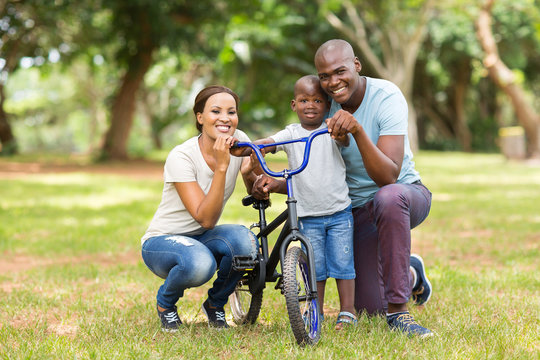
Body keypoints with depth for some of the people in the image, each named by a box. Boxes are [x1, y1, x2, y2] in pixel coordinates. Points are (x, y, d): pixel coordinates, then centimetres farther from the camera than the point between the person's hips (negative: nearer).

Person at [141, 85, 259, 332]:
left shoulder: (238, 141, -7)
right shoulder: (181, 157, -23)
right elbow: (205, 218, -29)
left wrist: (248, 173, -21)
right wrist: (221, 166, -36)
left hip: (202, 239, 5)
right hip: (162, 242, -5)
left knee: (244, 240, -29)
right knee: (200, 263, -38)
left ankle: (215, 305, -1)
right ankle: (165, 303, -3)